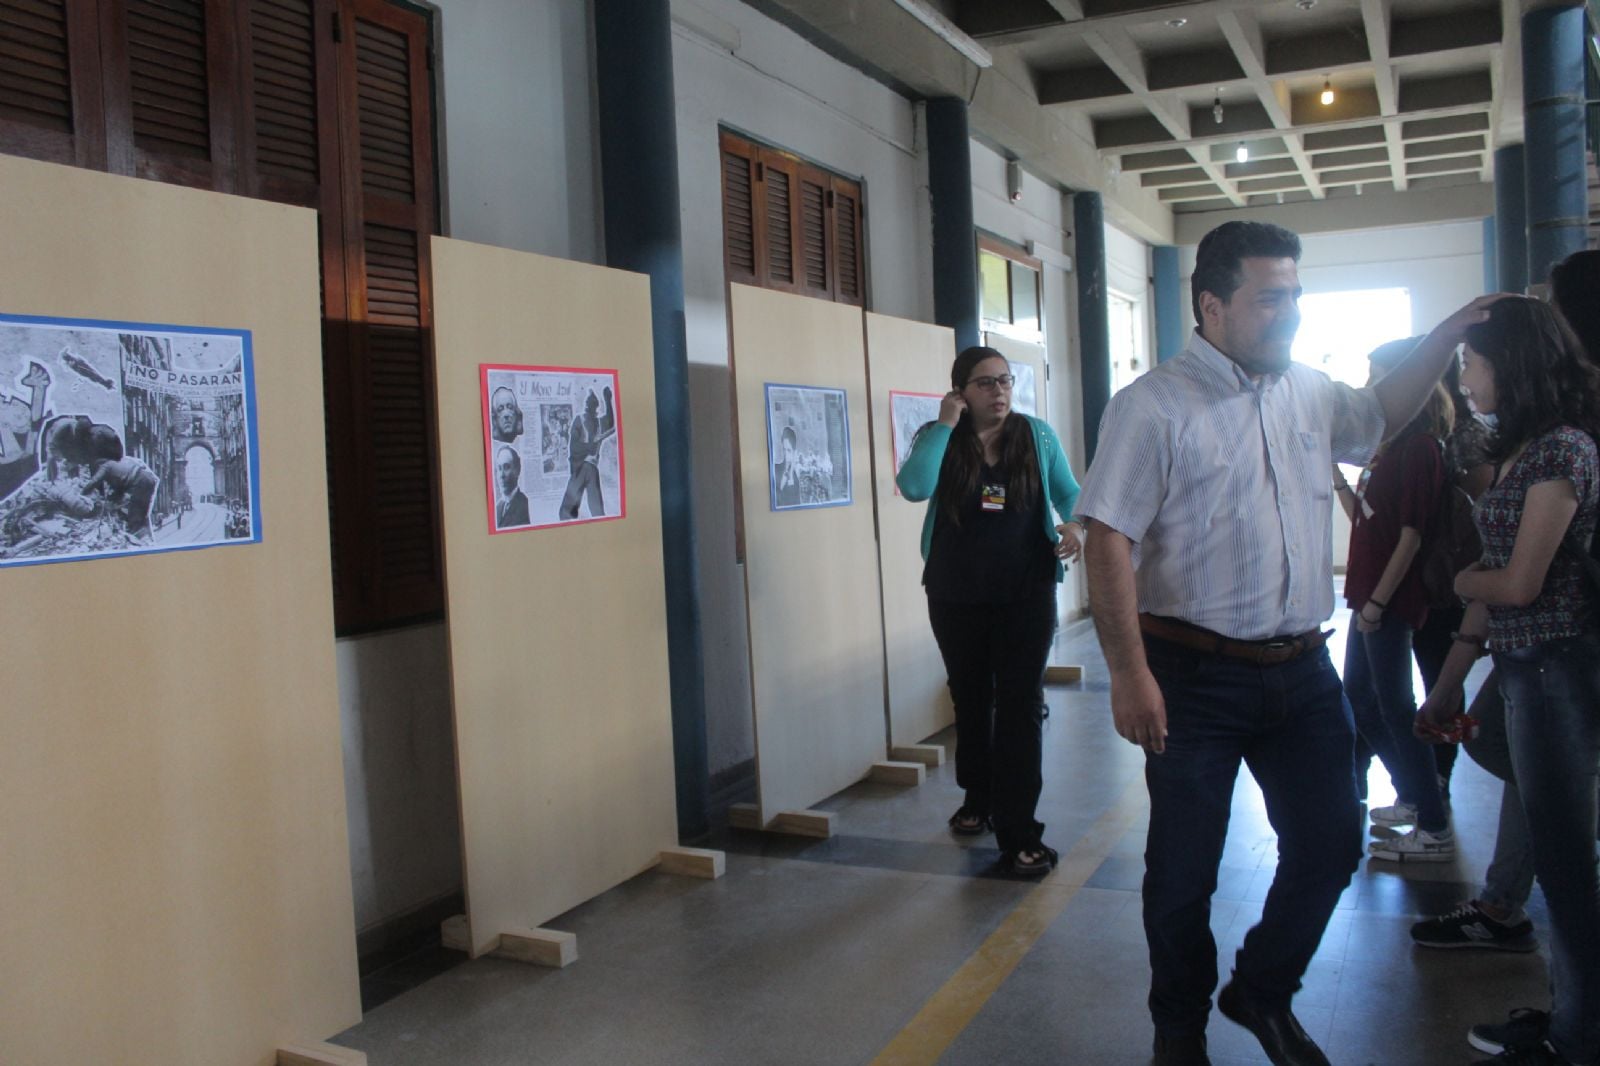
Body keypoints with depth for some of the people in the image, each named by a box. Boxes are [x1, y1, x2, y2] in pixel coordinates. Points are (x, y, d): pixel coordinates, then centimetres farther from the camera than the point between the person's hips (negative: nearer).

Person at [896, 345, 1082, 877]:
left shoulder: (1037, 435, 1)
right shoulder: (938, 437, -1)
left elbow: (1070, 494, 9)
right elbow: (914, 486, -20)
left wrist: (1076, 525, -13)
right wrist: (946, 424, -17)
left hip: (1026, 593, -1)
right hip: (956, 596, 1)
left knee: (1020, 707, -5)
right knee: (970, 700, 17)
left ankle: (1019, 833, -2)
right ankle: (979, 800, 38)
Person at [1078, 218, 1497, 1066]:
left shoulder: (1308, 394, 9)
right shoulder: (1152, 407, -13)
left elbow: (1380, 414, 30)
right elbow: (1108, 542, -17)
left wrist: (1449, 333, 18)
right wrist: (1129, 674, -22)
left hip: (1302, 671, 6)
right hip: (1197, 678, -6)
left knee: (1330, 845, 14)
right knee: (1184, 869, 7)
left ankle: (1261, 993, 39)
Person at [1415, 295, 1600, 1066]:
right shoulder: (1515, 452, 13)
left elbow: (1520, 584, -19)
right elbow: (1491, 588, 13)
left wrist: (1465, 579, 3)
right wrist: (1449, 681, 13)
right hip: (1522, 668, 9)